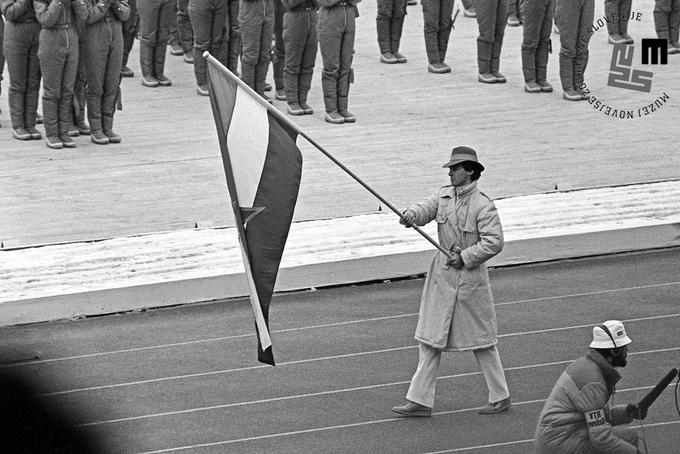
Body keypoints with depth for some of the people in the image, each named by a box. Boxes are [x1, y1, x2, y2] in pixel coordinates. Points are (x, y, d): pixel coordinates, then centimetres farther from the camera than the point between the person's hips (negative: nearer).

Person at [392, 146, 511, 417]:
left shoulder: (483, 205, -14)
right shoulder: (444, 195, 5)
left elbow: (494, 242, -18)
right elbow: (426, 208, -9)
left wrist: (465, 257, -19)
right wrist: (411, 215, -31)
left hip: (470, 276, -7)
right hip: (442, 273, 7)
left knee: (481, 339, 4)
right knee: (430, 339, 6)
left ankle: (500, 397, 17)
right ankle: (420, 400, 10)